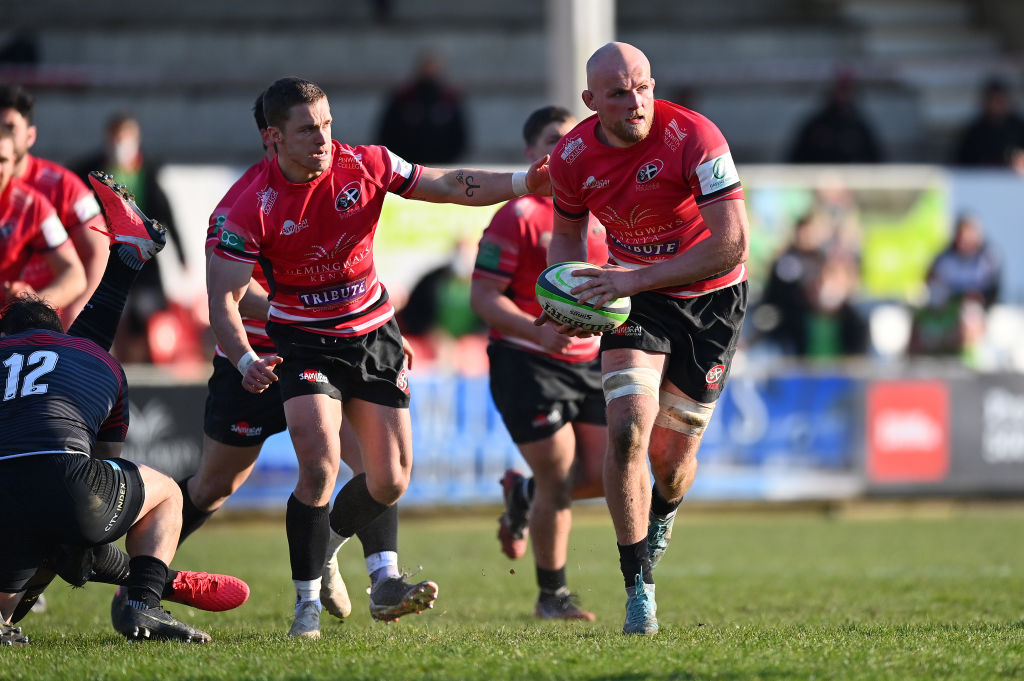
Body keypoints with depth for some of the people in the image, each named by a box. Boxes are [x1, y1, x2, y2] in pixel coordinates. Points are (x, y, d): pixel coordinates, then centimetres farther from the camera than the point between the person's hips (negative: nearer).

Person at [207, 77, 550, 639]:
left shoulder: (365, 165, -10)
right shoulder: (254, 207, -20)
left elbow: (451, 186, -3)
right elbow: (223, 299, -20)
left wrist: (524, 182, -16)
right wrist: (246, 361, -37)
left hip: (374, 334, 4)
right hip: (304, 341, -4)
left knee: (391, 478, 3)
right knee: (319, 465, -22)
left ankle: (320, 548, 31)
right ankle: (307, 601, -6)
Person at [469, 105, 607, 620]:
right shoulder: (518, 217, -11)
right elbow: (483, 296, -15)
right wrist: (540, 333, -28)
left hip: (589, 363, 7)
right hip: (527, 365, -6)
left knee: (609, 474, -1)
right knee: (559, 481, -8)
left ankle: (524, 493, 29)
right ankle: (552, 598, 10)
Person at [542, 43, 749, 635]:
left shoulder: (695, 140, -25)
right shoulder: (572, 157, -10)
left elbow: (733, 244, -28)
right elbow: (567, 234, 11)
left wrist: (638, 278, -32)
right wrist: (569, 298, -9)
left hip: (711, 298, -2)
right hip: (633, 295, 2)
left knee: (672, 457, 3)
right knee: (628, 430, -19)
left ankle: (664, 513, 43)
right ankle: (639, 589, -10)